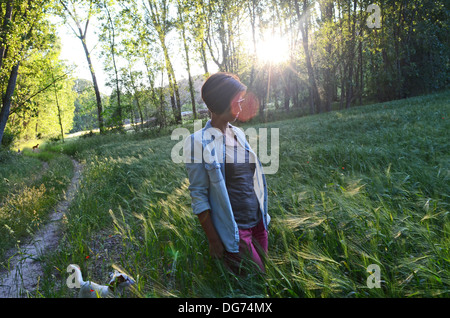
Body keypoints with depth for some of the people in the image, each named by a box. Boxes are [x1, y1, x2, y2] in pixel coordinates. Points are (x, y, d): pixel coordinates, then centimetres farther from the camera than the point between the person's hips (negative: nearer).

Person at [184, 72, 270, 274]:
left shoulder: (238, 134, 5)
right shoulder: (199, 142, -15)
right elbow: (198, 196, -12)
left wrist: (263, 217, 16)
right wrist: (213, 240, -10)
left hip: (258, 223, 7)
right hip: (233, 231, -6)